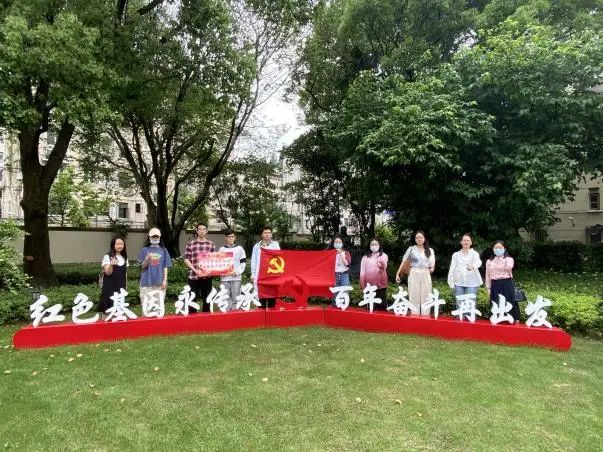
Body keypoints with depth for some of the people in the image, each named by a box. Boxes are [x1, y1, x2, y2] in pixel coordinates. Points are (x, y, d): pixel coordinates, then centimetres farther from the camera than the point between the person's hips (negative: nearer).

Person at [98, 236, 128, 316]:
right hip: (109, 287, -4)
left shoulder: (124, 258, 10)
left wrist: (125, 286, 13)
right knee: (108, 307, -5)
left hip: (120, 287, 5)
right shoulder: (107, 257, -6)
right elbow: (108, 272, -13)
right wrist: (111, 264, -33)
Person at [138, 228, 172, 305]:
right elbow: (143, 266, 2)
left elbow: (165, 267, 6)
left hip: (159, 282, 1)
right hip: (147, 282, 0)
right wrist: (147, 259, -17)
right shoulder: (145, 250, 5)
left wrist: (165, 280, -2)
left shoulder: (163, 250, 7)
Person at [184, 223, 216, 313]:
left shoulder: (211, 244, 8)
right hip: (193, 276, -1)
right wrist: (195, 270, -12)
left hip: (207, 276, 2)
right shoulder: (190, 244, 4)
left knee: (207, 299, 8)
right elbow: (186, 260, 0)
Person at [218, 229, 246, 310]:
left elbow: (243, 263, 4)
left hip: (236, 278, -1)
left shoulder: (239, 248, 7)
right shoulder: (221, 249, 9)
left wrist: (237, 272, -10)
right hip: (224, 278, 1)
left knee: (235, 298, 1)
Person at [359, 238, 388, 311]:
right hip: (369, 285, 1)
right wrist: (362, 285, 3)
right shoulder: (365, 257, 10)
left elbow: (384, 267, -13)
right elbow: (362, 271, 9)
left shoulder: (383, 255, 6)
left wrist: (382, 265, -37)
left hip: (381, 284, -1)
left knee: (382, 305, 1)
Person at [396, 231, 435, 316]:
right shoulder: (411, 249, 4)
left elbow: (432, 263, 10)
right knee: (414, 297, 0)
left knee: (425, 298, 2)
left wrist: (432, 268, -11)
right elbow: (403, 261, 2)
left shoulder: (430, 250, 10)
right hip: (414, 275, -2)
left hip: (425, 275, 2)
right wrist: (398, 274, -3)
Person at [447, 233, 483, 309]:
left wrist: (473, 266, -42)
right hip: (459, 283, 2)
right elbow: (452, 269, 8)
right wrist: (451, 283, -5)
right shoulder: (456, 255, 13)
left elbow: (478, 262, -18)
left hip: (471, 283, -2)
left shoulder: (474, 253, 5)